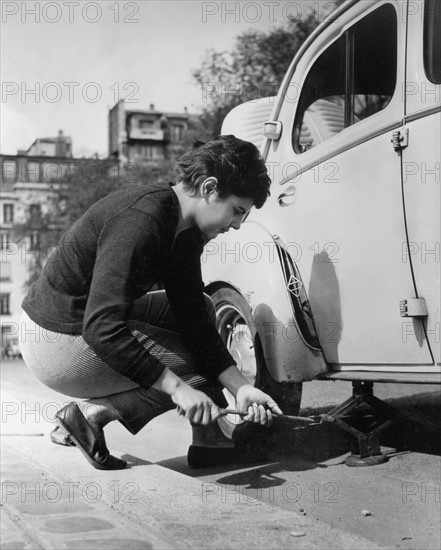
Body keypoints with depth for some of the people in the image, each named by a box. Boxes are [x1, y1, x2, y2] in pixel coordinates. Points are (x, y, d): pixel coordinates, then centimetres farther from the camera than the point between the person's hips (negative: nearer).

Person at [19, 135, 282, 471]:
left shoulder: (186, 234, 3)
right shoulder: (140, 220, -26)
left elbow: (194, 320, 3)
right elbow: (101, 328, -32)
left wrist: (241, 388, -6)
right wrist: (177, 387, -32)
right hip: (59, 344, -10)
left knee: (201, 308, 13)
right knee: (199, 369, -6)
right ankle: (92, 413, -9)